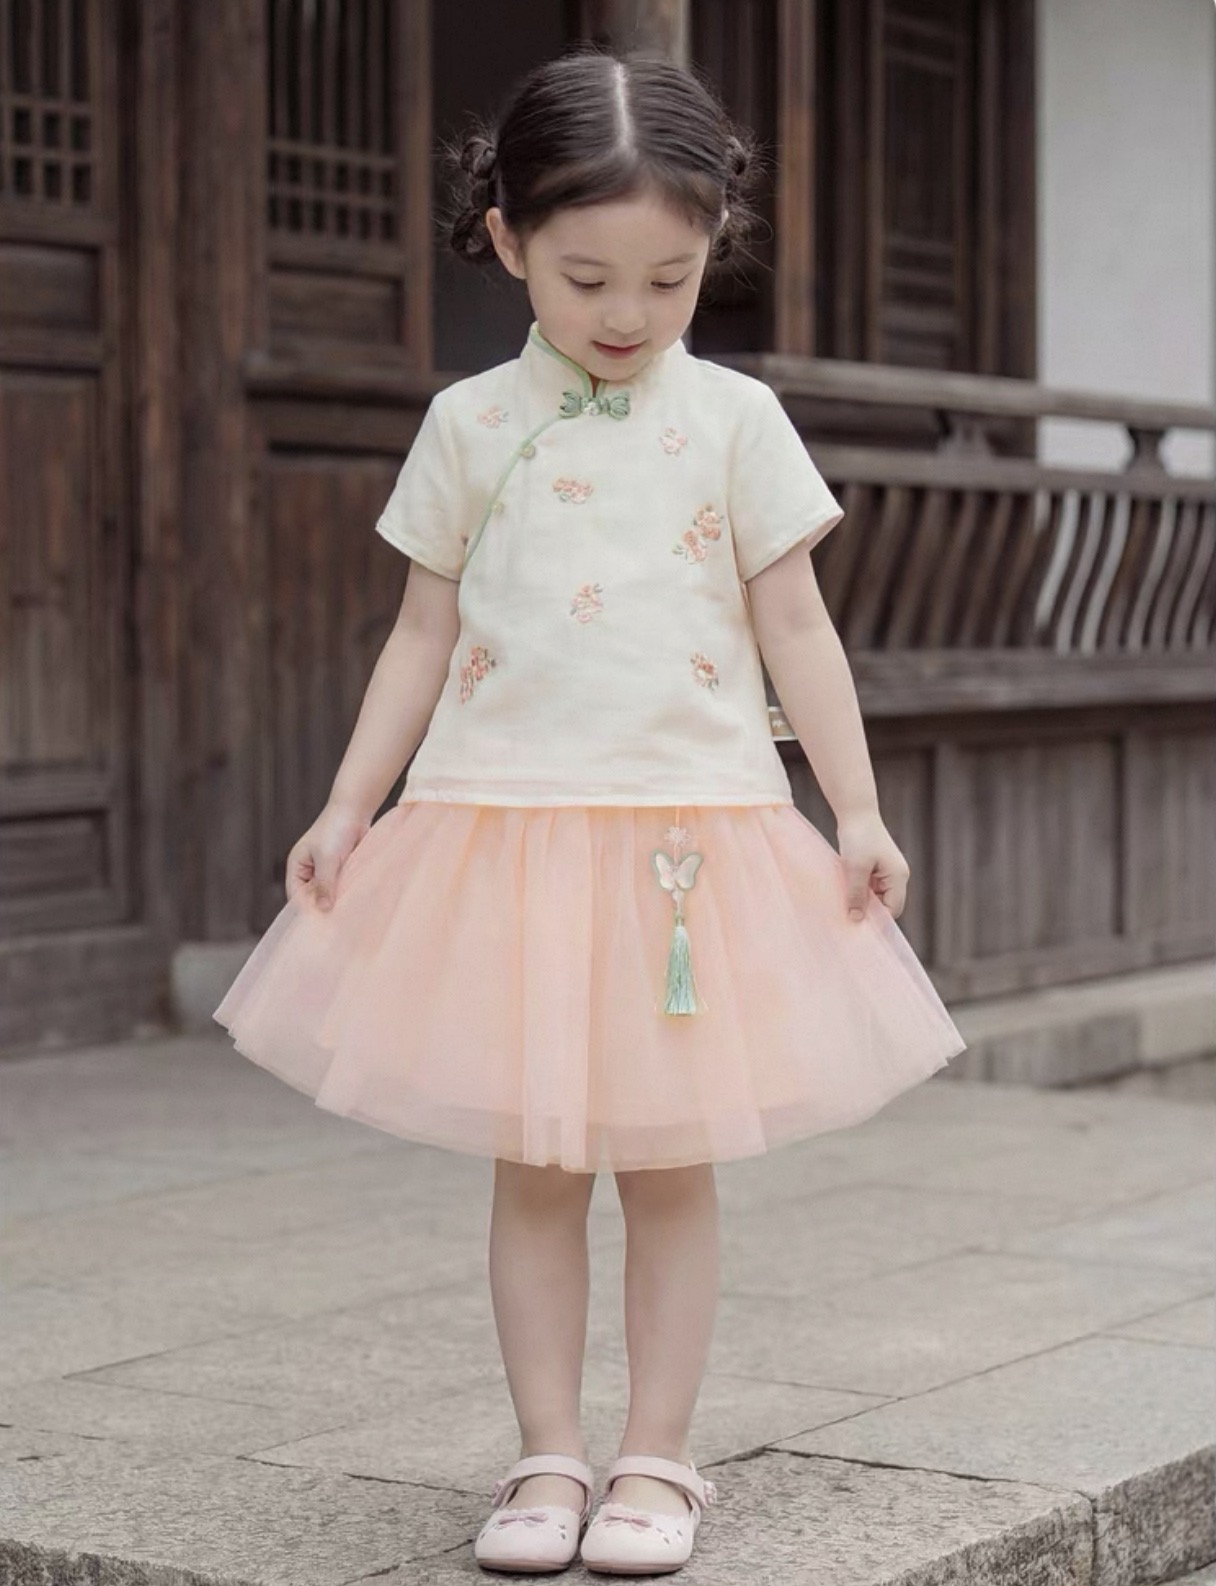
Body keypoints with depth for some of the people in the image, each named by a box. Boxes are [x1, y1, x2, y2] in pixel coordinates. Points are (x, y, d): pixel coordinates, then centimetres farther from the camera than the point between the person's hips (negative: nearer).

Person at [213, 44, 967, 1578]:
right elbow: (424, 634, 8)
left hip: (695, 832, -1)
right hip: (505, 827, 1)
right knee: (531, 1163, 5)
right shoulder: (469, 425, 4)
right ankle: (547, 1456, 15)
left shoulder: (732, 421, 1)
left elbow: (794, 628, 3)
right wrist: (348, 810, 2)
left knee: (669, 1158, 5)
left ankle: (657, 1457, 15)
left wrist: (860, 814, -1)